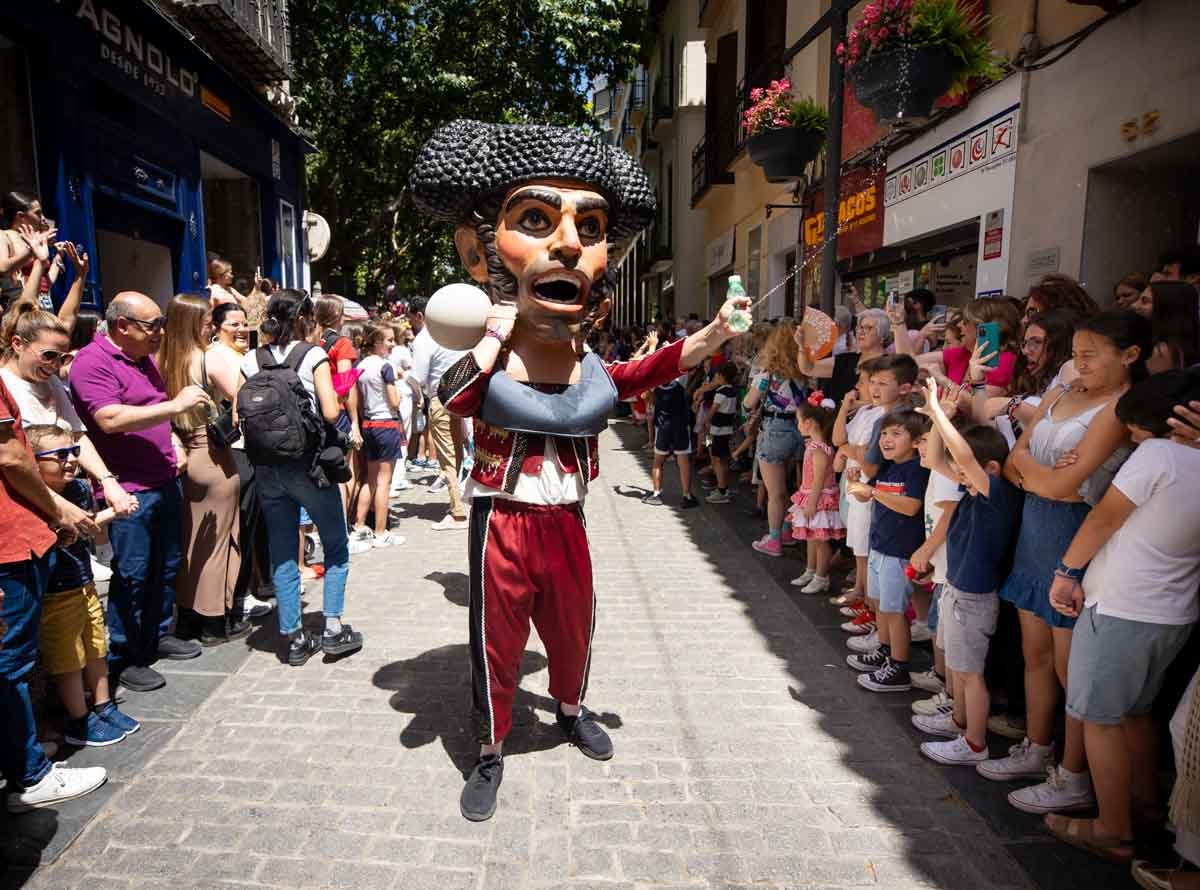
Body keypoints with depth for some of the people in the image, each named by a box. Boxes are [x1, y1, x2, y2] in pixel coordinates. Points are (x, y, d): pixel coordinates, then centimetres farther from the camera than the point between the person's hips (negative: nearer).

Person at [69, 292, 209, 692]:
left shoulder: (143, 358, 14)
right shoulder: (92, 362, -14)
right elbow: (111, 419, -27)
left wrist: (173, 444, 13)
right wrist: (175, 405, -26)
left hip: (165, 481, 9)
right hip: (130, 489, -9)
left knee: (167, 565, 17)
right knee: (132, 574, -1)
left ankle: (158, 635, 33)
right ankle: (122, 658, 13)